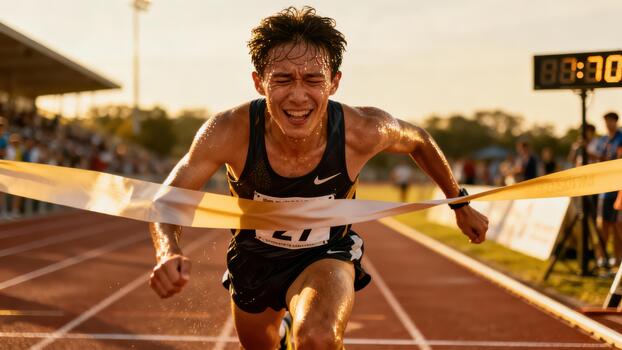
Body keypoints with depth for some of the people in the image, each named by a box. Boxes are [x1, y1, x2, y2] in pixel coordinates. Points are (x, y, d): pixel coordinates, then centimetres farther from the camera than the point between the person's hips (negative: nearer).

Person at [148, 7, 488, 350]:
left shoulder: (364, 132, -30)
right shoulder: (229, 132, -32)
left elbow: (418, 141, -7)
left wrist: (460, 204, 6)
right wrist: (168, 254, -49)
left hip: (326, 255, -2)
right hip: (253, 257, 2)